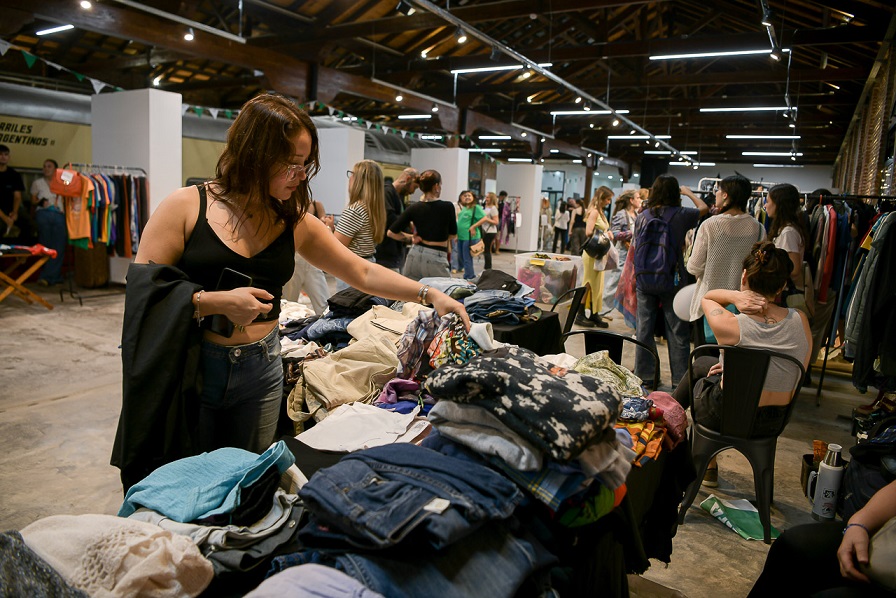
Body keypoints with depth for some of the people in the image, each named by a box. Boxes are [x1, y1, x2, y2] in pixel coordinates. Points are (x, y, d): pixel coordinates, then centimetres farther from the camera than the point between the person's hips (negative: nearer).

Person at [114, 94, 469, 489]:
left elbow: (364, 273, 5)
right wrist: (215, 301, -22)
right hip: (188, 368, -3)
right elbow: (144, 290, -11)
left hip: (261, 371, 3)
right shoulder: (187, 207, -8)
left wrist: (428, 294, -3)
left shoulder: (294, 222, 2)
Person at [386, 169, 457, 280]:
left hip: (415, 255, 4)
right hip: (436, 259, -4)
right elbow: (452, 234, 7)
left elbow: (391, 232, -3)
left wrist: (411, 237, 7)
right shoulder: (447, 207, -7)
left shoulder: (414, 208, -1)